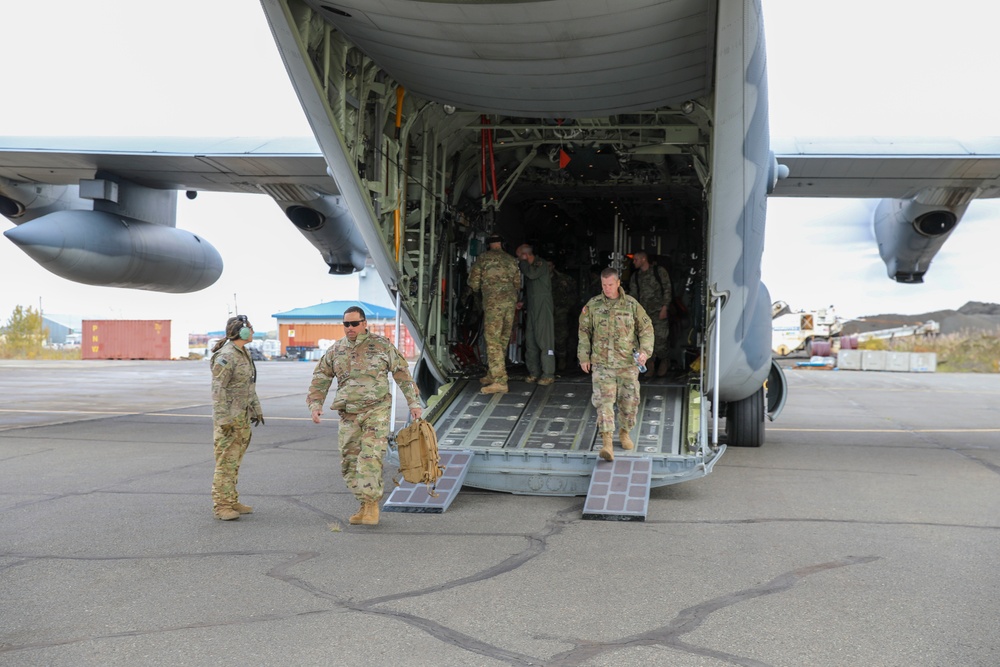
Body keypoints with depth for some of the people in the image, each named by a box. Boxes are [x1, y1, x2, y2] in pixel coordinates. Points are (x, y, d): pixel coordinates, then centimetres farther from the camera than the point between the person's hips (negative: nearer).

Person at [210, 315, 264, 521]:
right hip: (228, 416, -9)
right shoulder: (225, 356, -17)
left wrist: (256, 409, 20)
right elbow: (218, 390, -19)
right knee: (226, 462, -5)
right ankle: (220, 506, 0)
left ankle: (231, 501, 20)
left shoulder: (244, 353, 11)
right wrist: (223, 420, -22)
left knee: (234, 461, 13)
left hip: (243, 415, 9)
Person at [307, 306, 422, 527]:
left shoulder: (382, 345, 0)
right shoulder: (335, 351, 9)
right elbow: (320, 379, 15)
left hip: (376, 411, -4)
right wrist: (315, 404, 1)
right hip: (349, 415, 4)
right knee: (349, 463, 4)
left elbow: (402, 374, 4)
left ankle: (372, 504, -10)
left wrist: (414, 403, 1)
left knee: (370, 457, -17)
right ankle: (365, 506, 15)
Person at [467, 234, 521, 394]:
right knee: (502, 340, 13)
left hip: (493, 302, -6)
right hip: (510, 302, 6)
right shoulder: (511, 260, 15)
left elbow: (473, 282, 2)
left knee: (493, 340, -9)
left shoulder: (483, 258, 3)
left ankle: (500, 381, -18)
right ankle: (493, 375, 23)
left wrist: (477, 289, 25)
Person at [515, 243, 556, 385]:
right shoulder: (529, 267, 17)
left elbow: (532, 274, -27)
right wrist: (522, 301, 17)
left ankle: (548, 374, -7)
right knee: (530, 340, 7)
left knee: (544, 340, -9)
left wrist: (522, 262, -12)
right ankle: (534, 372, 13)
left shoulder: (541, 264, -7)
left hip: (543, 307, -8)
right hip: (532, 308, 8)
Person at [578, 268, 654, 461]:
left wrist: (645, 350, -8)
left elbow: (646, 328, 5)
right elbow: (584, 332, 9)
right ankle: (606, 443, -16)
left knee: (629, 400, 9)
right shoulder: (593, 306, 2)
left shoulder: (631, 305, 0)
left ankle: (624, 433, 33)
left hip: (627, 362, 1)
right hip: (602, 363, -1)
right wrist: (584, 357, 6)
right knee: (604, 400, -12)